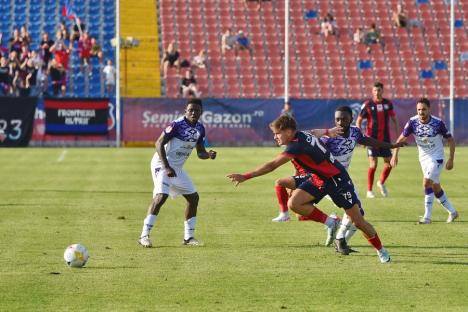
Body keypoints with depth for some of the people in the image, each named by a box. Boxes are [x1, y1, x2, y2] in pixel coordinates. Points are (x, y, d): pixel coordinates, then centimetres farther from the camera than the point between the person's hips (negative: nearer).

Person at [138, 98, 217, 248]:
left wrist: (209, 155, -12)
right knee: (161, 196, -24)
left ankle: (188, 237, 17)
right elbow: (159, 143, -21)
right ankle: (144, 235, -22)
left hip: (177, 168, 8)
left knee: (193, 197, 7)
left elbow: (200, 152, 12)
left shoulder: (200, 128, 4)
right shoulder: (177, 124, -19)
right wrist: (167, 167, -27)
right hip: (162, 163, -8)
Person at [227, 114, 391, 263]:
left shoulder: (297, 145, -30)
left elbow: (272, 165, -34)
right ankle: (330, 222, 4)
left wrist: (245, 176, -33)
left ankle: (381, 250, 18)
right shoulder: (301, 135, -5)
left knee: (358, 221, -3)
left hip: (337, 179, -8)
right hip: (319, 178, 8)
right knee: (293, 203, -14)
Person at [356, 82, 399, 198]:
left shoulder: (388, 103, 4)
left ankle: (381, 183, 30)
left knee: (389, 164, 3)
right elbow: (358, 121, 0)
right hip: (372, 139, -3)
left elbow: (394, 119, 14)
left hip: (385, 138, 3)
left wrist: (398, 134, 8)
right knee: (373, 164, -8)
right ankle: (369, 191, 4)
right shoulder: (367, 104, -5)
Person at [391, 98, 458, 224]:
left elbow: (450, 140, -7)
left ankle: (427, 216, -15)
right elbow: (402, 138, -2)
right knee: (435, 188, 10)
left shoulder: (438, 123, -19)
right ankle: (452, 212, 27)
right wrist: (395, 154, -11)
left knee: (427, 183, -20)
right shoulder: (413, 122, -13)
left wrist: (451, 160, -10)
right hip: (423, 157, 5)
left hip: (436, 157, -5)